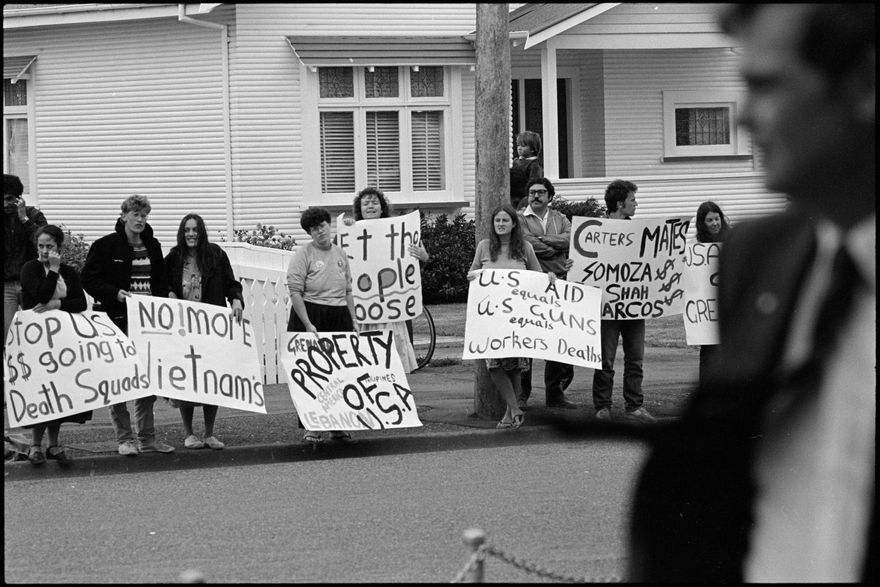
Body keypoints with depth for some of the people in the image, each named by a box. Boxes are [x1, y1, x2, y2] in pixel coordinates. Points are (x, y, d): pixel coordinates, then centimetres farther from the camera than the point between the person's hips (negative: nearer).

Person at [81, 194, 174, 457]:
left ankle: (147, 437, 14)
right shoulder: (105, 246, -3)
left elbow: (161, 281, 19)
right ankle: (124, 438, 3)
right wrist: (115, 294, -17)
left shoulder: (152, 246, 13)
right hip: (118, 319, -5)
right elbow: (89, 279, -5)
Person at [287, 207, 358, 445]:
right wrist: (307, 324, -17)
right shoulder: (304, 254, -4)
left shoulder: (340, 254, 13)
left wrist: (353, 318, 12)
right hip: (311, 315, -5)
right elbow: (295, 291, -11)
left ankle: (337, 426, 12)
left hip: (339, 318, 5)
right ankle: (310, 427, 0)